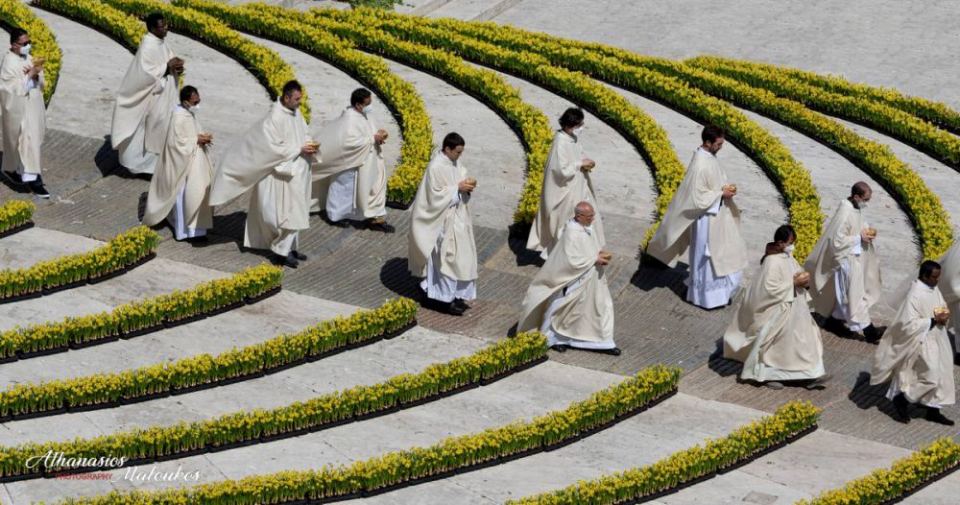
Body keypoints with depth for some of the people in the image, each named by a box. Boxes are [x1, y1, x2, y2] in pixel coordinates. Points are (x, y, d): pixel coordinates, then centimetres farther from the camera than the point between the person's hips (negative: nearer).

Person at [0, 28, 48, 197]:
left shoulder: (28, 58, 7)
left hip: (32, 107, 8)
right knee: (28, 142, -11)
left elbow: (40, 83, 10)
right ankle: (32, 179, -11)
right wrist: (30, 75, -25)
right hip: (19, 109, -8)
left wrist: (36, 74, -12)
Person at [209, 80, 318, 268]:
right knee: (287, 213, -6)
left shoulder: (295, 112, 6)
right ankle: (281, 252, 2)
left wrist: (309, 145, -3)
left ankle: (289, 248, 22)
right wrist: (299, 149, -20)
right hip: (285, 174, -8)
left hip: (297, 172, 8)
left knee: (295, 212, 13)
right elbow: (274, 147, -20)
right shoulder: (275, 118, -19)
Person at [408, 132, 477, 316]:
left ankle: (455, 295, 22)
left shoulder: (455, 162, 4)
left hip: (458, 217, 9)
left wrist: (467, 185, -6)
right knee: (446, 258, -3)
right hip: (444, 220, -9)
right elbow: (436, 196, -20)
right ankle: (444, 298, 5)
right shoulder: (436, 167, -21)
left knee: (459, 257, 12)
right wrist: (458, 188, -21)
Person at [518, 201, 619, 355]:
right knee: (563, 309, 11)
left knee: (601, 306, 11)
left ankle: (603, 342, 21)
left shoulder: (588, 227, -2)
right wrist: (595, 259, -25)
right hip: (575, 280, -8)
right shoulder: (571, 233, -27)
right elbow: (572, 260, -29)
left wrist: (601, 253, -7)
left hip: (592, 278, 8)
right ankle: (554, 338, 33)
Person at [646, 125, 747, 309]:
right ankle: (706, 296, 21)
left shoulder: (709, 156, 0)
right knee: (706, 256, 7)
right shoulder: (700, 165, -28)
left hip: (716, 215, 9)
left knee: (719, 254, 20)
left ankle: (717, 289, 36)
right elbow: (697, 198, -26)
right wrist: (722, 193, -20)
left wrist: (726, 189, -2)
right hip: (707, 219, -9)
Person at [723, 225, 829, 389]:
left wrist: (803, 279, -6)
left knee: (803, 340, 9)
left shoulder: (788, 257, 5)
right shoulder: (772, 262, -21)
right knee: (776, 345, 4)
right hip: (778, 312, -9)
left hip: (794, 309, 9)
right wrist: (793, 283, -24)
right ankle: (766, 375, 20)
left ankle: (809, 375, 13)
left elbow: (796, 274, 17)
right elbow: (769, 288, -27)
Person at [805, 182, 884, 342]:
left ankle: (834, 321, 33)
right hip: (846, 259, -9)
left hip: (854, 258, 9)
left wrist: (865, 231, 0)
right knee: (855, 294, -1)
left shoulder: (855, 209, 1)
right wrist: (859, 238, -21)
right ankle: (868, 330, 4)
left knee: (844, 294, 19)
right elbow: (837, 240, -26)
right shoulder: (845, 214, -26)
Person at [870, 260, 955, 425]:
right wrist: (933, 320, -24)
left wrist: (944, 316, -5)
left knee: (939, 375, 13)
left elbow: (943, 307, 18)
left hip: (936, 340, 9)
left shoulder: (934, 289, 2)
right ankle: (901, 399, 13)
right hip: (923, 343, -9)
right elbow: (909, 324, -26)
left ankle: (933, 410, 25)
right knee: (930, 377, -7)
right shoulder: (914, 295, -24)